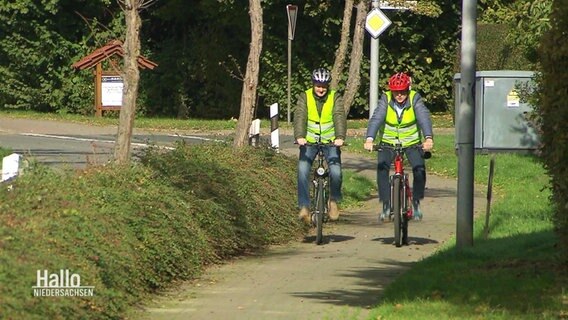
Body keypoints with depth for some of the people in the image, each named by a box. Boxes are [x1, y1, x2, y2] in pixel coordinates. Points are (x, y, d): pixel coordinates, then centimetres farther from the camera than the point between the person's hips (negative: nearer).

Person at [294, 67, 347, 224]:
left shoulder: (335, 98, -6)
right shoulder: (305, 97, -6)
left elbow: (339, 117, -20)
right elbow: (300, 117, -19)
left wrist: (340, 137, -37)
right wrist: (299, 137, -37)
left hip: (330, 142, 0)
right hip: (309, 141, 0)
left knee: (336, 172, -19)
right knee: (302, 170, -20)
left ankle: (334, 200, 8)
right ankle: (304, 207, -15)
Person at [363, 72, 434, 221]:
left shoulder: (415, 99, -17)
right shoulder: (386, 99, -16)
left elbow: (424, 117, -30)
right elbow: (376, 118, -28)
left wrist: (428, 138, -48)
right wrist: (369, 139, -44)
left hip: (411, 142, 0)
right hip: (388, 142, 0)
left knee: (419, 169, -19)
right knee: (382, 168, -21)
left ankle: (416, 202, 3)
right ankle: (386, 205, -9)